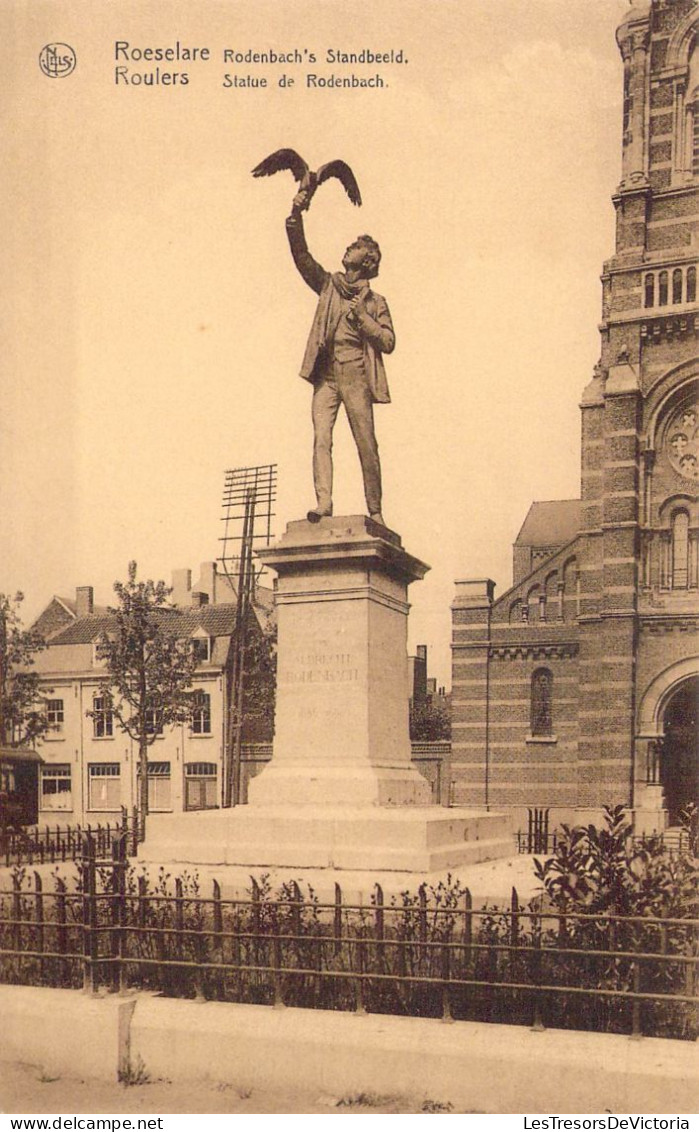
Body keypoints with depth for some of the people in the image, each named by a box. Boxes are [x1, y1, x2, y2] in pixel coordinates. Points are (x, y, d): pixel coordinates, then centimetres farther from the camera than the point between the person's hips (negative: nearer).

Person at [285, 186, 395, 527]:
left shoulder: (375, 302, 13)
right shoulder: (328, 285, 18)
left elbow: (388, 341, 3)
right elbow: (301, 255, 6)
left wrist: (362, 316, -7)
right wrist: (296, 215, -6)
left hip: (356, 375, -2)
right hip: (326, 374, 2)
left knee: (367, 446, -4)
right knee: (321, 438, -14)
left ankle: (374, 511, 2)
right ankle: (323, 502, -22)